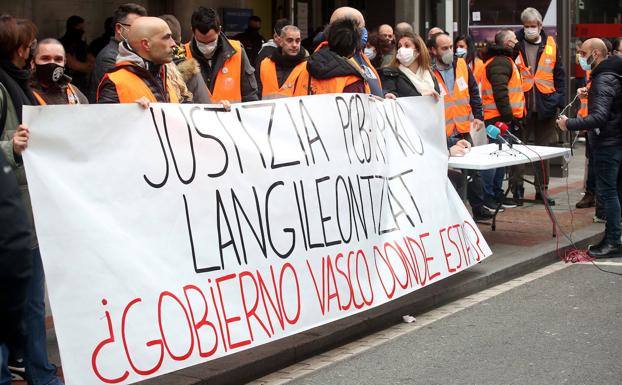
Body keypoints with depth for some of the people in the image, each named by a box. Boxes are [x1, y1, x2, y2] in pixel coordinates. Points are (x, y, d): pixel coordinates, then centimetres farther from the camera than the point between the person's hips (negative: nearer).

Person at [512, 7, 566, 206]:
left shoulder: (550, 45, 6)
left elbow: (559, 74, 9)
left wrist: (559, 98, -1)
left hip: (545, 106, 2)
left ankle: (542, 190, 18)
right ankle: (517, 188, 13)